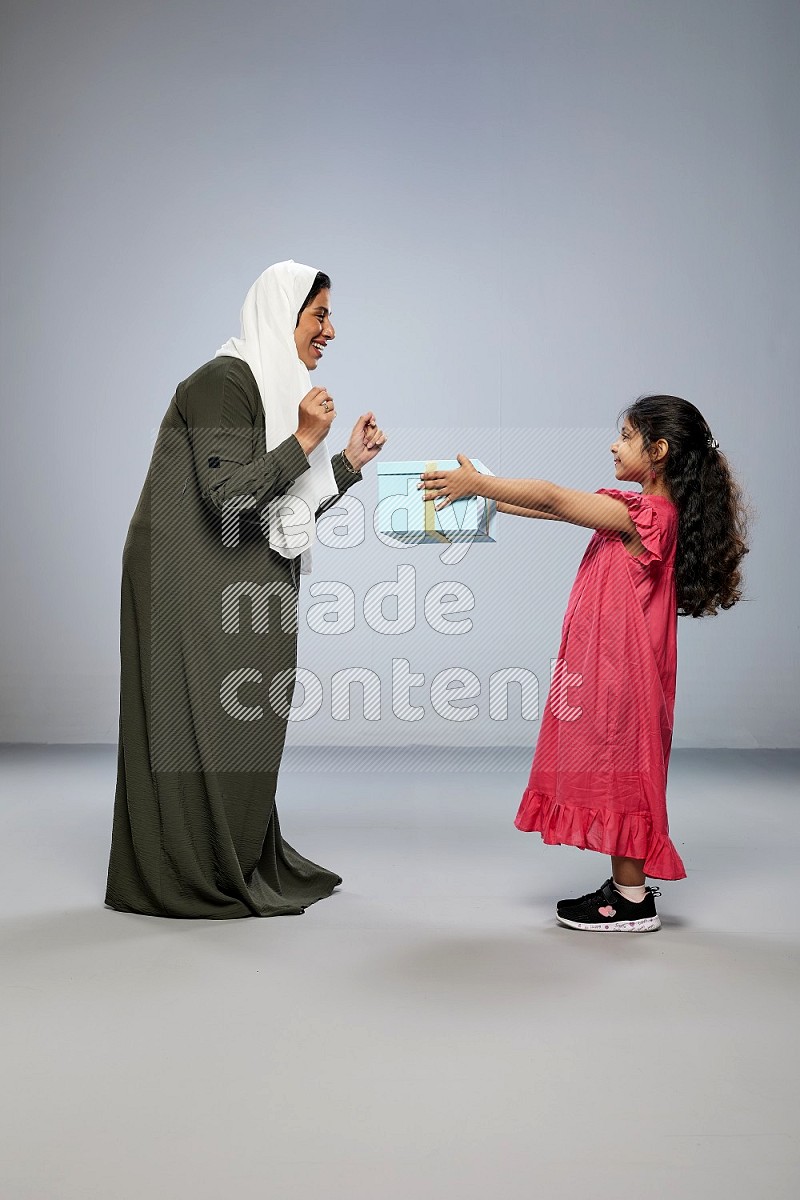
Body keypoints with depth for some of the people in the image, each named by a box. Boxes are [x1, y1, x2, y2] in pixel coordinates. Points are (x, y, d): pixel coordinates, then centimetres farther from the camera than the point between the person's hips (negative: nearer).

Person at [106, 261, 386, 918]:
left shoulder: (277, 390, 15)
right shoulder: (224, 381, -13)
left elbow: (286, 509, 15)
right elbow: (229, 495, -23)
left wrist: (351, 461, 13)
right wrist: (305, 440, -20)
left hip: (238, 590, 9)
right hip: (194, 586, -9)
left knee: (242, 723, 12)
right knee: (205, 722, -2)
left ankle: (242, 866, 23)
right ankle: (193, 875, 10)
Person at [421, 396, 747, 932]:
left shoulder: (645, 515, -19)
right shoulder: (638, 508, 11)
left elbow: (551, 499, -22)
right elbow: (556, 505, 11)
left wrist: (476, 482, -16)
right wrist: (478, 493, 8)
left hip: (622, 668, -9)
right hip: (603, 665, 9)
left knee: (621, 772, -1)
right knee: (614, 772, 14)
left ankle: (633, 902, 11)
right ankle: (628, 886, 24)